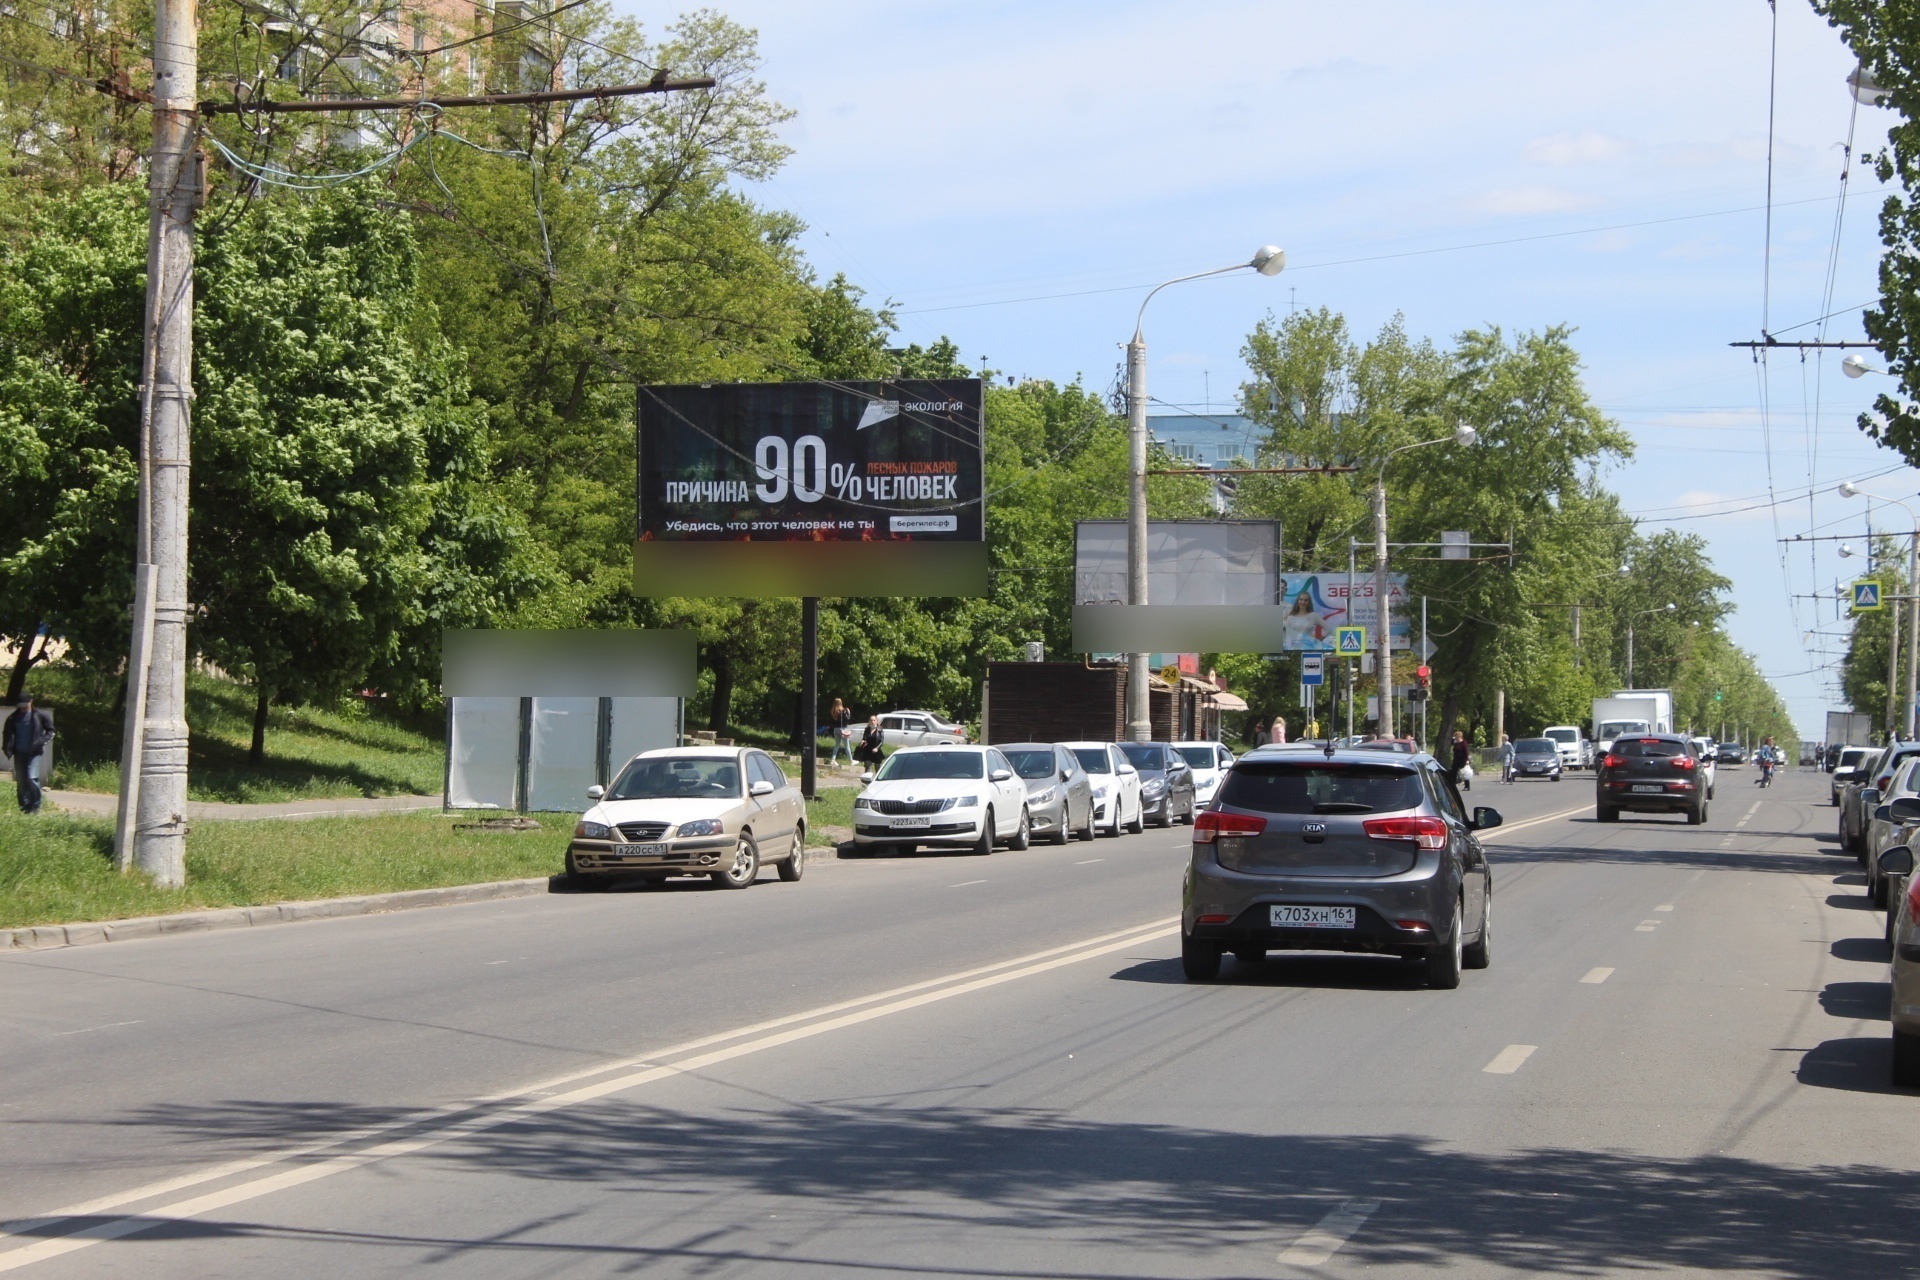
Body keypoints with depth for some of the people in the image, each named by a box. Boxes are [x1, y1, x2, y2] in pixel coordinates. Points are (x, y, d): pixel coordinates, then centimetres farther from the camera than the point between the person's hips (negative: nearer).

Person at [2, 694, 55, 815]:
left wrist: (41, 741, -12)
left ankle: (36, 805, -5)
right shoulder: (13, 718, 6)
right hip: (19, 753, 4)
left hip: (33, 753, -4)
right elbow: (7, 734, 11)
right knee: (20, 781, 5)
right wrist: (8, 749, -2)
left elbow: (50, 731, 4)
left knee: (32, 778, -16)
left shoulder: (39, 716, -2)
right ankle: (24, 807, 14)